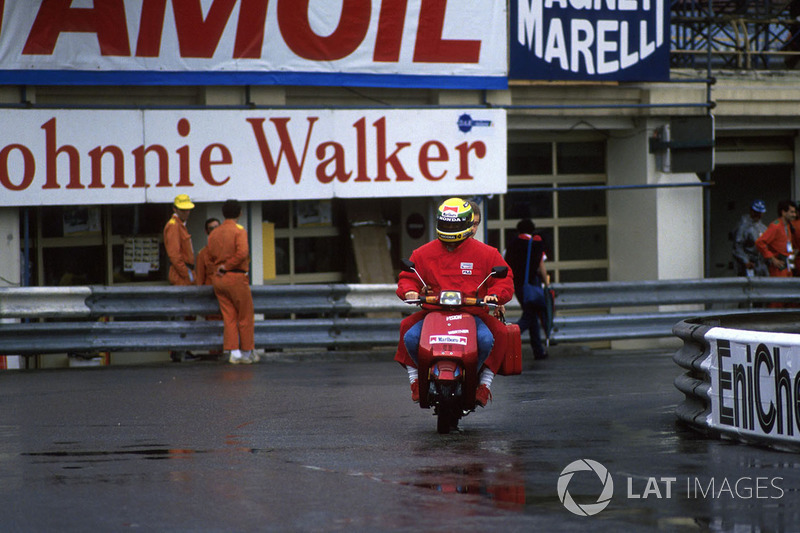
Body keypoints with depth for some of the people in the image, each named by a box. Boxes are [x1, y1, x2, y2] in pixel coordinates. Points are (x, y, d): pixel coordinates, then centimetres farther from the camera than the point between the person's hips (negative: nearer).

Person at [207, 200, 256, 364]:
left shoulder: (214, 234, 10)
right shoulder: (239, 231, -9)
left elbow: (210, 259, 15)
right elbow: (242, 253, -22)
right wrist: (226, 266, -13)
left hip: (218, 278, 6)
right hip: (236, 277, -6)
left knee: (229, 317, 7)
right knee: (245, 317, 5)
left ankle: (234, 352, 0)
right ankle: (247, 353, 10)